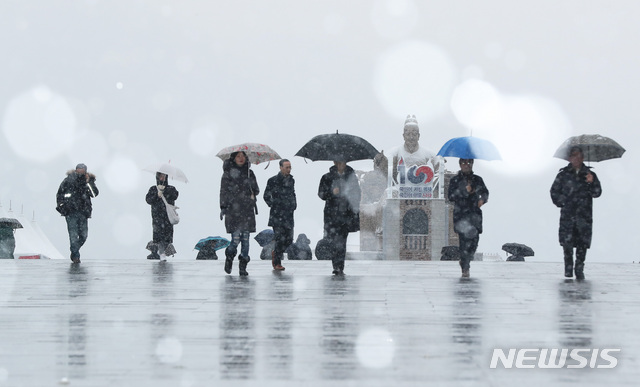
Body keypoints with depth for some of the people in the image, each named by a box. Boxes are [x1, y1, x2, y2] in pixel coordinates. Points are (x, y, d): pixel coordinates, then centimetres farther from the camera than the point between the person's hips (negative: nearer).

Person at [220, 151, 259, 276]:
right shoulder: (228, 173, 3)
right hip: (233, 210, -3)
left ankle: (243, 266, 6)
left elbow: (256, 190, 20)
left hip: (247, 210, 4)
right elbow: (223, 191, 1)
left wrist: (253, 193, -3)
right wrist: (223, 207, -7)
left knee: (245, 238, 0)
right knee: (236, 238, -11)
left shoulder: (249, 173, 14)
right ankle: (229, 258, 18)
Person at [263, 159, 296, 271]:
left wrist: (294, 205, 13)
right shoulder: (273, 181, -7)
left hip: (289, 214, 6)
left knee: (289, 239, 2)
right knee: (280, 239, -8)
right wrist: (273, 206, -4)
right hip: (277, 215, -6)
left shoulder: (291, 180, 11)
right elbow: (266, 196, 0)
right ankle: (277, 263, 3)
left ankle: (276, 253, 26)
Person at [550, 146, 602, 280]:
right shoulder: (563, 175, 9)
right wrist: (562, 202, 0)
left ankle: (579, 269, 6)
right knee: (567, 242, -9)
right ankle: (568, 269, 5)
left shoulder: (590, 175, 11)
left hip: (584, 215, 1)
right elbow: (554, 191, 12)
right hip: (567, 214, -1)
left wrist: (591, 183, -15)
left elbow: (597, 193, 3)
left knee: (582, 243, -4)